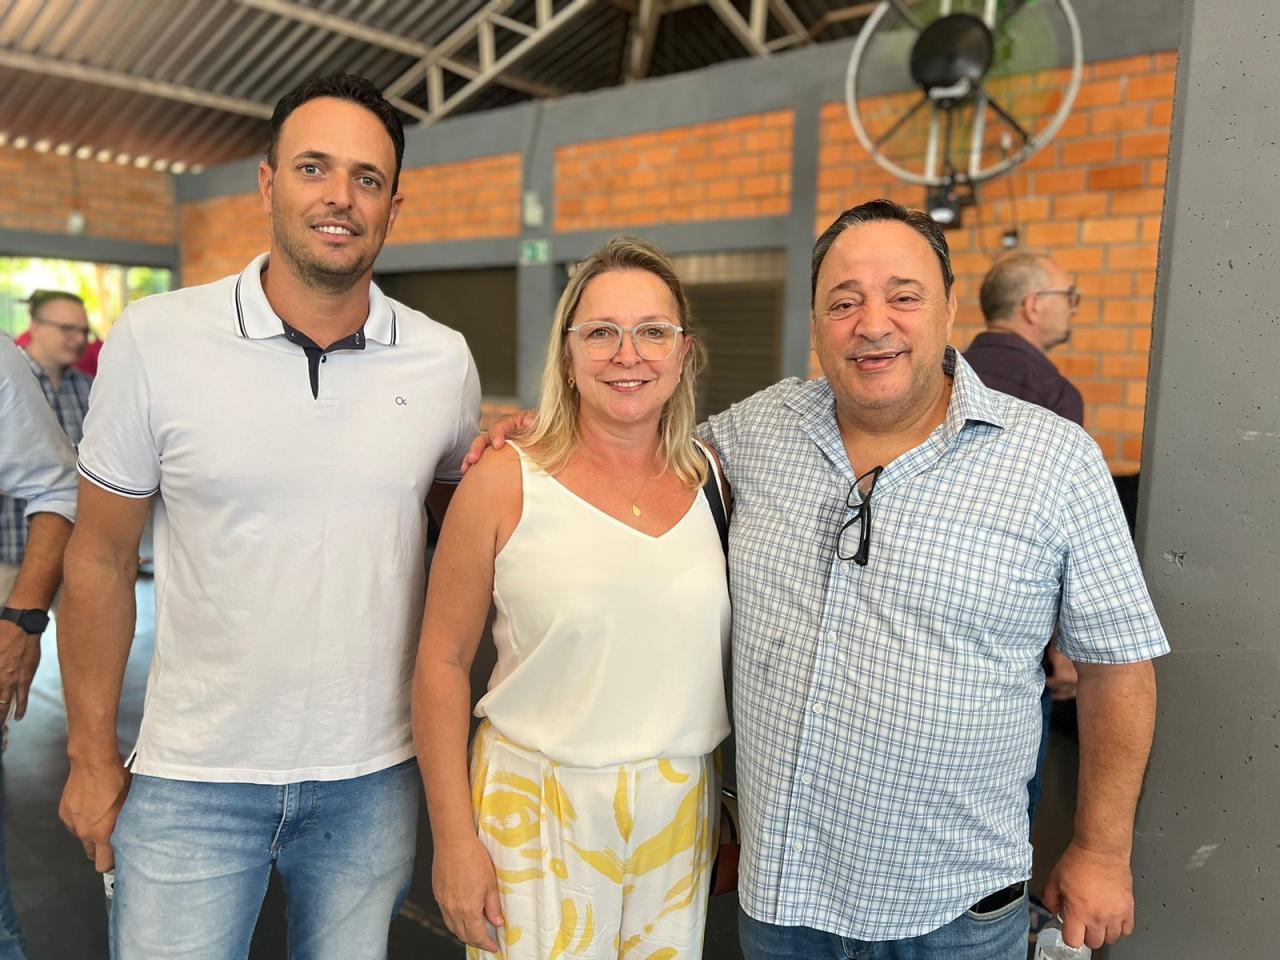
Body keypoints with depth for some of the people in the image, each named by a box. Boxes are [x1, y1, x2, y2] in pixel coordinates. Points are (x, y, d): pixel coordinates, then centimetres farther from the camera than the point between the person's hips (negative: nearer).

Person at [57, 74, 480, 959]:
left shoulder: (445, 361, -4)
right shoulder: (155, 340, -9)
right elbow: (102, 561, -1)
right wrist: (92, 756, 1)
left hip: (375, 776, 2)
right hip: (193, 783, -1)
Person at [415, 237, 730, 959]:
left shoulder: (713, 481, 0)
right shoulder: (506, 484, -10)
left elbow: (737, 653, 8)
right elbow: (443, 661, -6)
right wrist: (454, 839, -7)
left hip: (681, 813, 3)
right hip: (535, 814, -3)